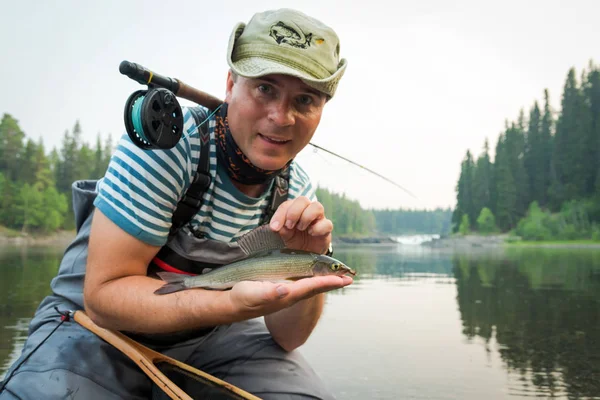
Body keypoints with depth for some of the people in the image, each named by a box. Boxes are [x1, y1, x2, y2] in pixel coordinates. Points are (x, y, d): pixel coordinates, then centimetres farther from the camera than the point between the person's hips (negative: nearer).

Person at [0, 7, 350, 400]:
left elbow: (287, 336, -7)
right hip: (98, 327, -3)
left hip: (210, 336, 4)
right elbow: (104, 293, -25)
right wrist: (234, 302, -39)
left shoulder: (298, 191, -8)